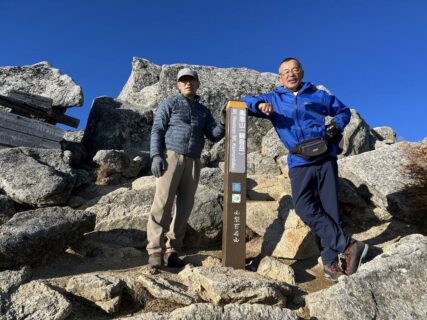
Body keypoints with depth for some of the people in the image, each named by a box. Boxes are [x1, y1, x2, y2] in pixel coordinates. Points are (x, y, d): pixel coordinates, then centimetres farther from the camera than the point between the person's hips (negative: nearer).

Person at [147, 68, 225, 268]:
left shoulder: (203, 111, 21)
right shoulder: (169, 104, 11)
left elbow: (214, 136, 13)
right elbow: (157, 130, 1)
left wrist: (224, 122, -6)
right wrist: (156, 155, -13)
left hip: (193, 161, 4)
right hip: (171, 156, -4)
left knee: (184, 207, 0)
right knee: (163, 202, -12)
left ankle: (172, 252, 7)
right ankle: (155, 251, -9)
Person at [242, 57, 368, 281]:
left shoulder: (319, 95, 16)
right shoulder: (273, 99, 16)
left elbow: (344, 111, 26)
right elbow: (245, 101, 10)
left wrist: (336, 124, 4)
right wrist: (259, 104, -11)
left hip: (326, 159, 1)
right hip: (299, 163, 0)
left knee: (330, 209, -2)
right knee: (304, 207, -18)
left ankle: (330, 262, 5)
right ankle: (348, 246, -12)